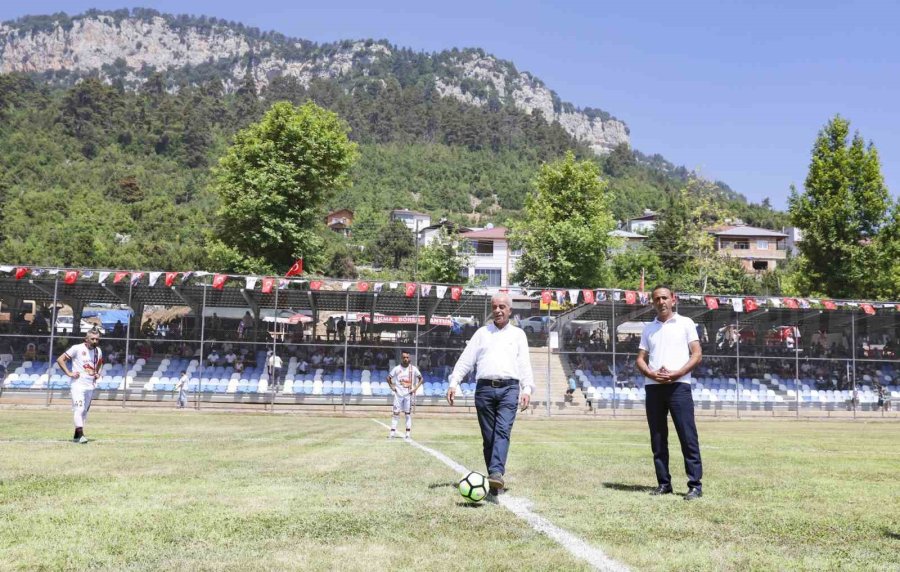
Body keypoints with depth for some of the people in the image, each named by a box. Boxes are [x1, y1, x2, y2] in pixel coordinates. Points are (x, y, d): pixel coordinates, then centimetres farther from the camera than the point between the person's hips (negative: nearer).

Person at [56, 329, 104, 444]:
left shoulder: (98, 351, 9)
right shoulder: (77, 348, -8)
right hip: (78, 384, -6)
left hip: (90, 386, 6)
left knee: (85, 411, 10)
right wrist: (69, 373, -12)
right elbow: (60, 359, -7)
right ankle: (81, 435, -21)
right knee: (79, 409, -15)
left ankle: (76, 435, 20)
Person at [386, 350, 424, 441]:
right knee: (395, 413, -1)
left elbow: (421, 379, 7)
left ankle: (408, 434, 5)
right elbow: (388, 378, 11)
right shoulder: (397, 368, 1)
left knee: (408, 413, 2)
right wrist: (392, 386, -1)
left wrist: (415, 388, -4)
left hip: (409, 394, 0)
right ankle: (392, 432, 0)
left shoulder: (413, 369, 0)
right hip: (398, 394, 0)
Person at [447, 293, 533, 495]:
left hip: (509, 388, -2)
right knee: (488, 437, 1)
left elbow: (525, 364, 9)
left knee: (502, 431, -19)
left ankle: (496, 473, -32)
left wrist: (527, 389, -5)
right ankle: (496, 483, 5)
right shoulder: (482, 333, 17)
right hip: (484, 388, 2)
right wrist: (454, 382, 0)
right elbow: (466, 359, 12)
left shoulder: (518, 334, 16)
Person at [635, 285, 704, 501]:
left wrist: (676, 374, -13)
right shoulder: (648, 328, 17)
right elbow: (640, 359, 14)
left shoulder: (685, 323, 7)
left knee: (688, 436, -7)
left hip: (678, 386, -4)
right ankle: (664, 483, 13)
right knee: (658, 438, 5)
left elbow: (697, 354, 0)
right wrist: (651, 373, -8)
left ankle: (695, 485, -6)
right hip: (653, 387, 4)